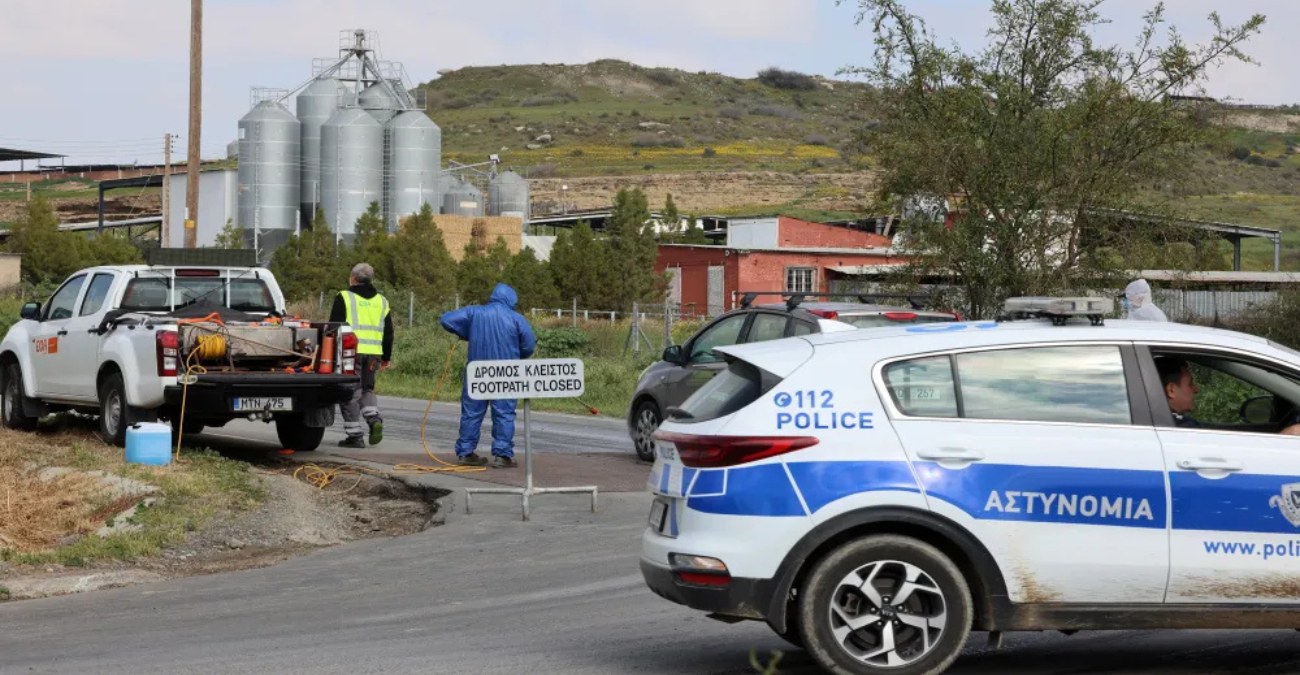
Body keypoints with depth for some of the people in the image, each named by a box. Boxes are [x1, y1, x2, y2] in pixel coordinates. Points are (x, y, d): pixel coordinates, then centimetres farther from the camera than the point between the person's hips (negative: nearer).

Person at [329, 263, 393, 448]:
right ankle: (374, 419, -5)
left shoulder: (344, 298, -2)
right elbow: (388, 333, 16)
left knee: (351, 393, 2)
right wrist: (387, 358, 23)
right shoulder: (381, 301, 14)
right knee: (367, 388, 20)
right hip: (373, 353, 5)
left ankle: (355, 435, 1)